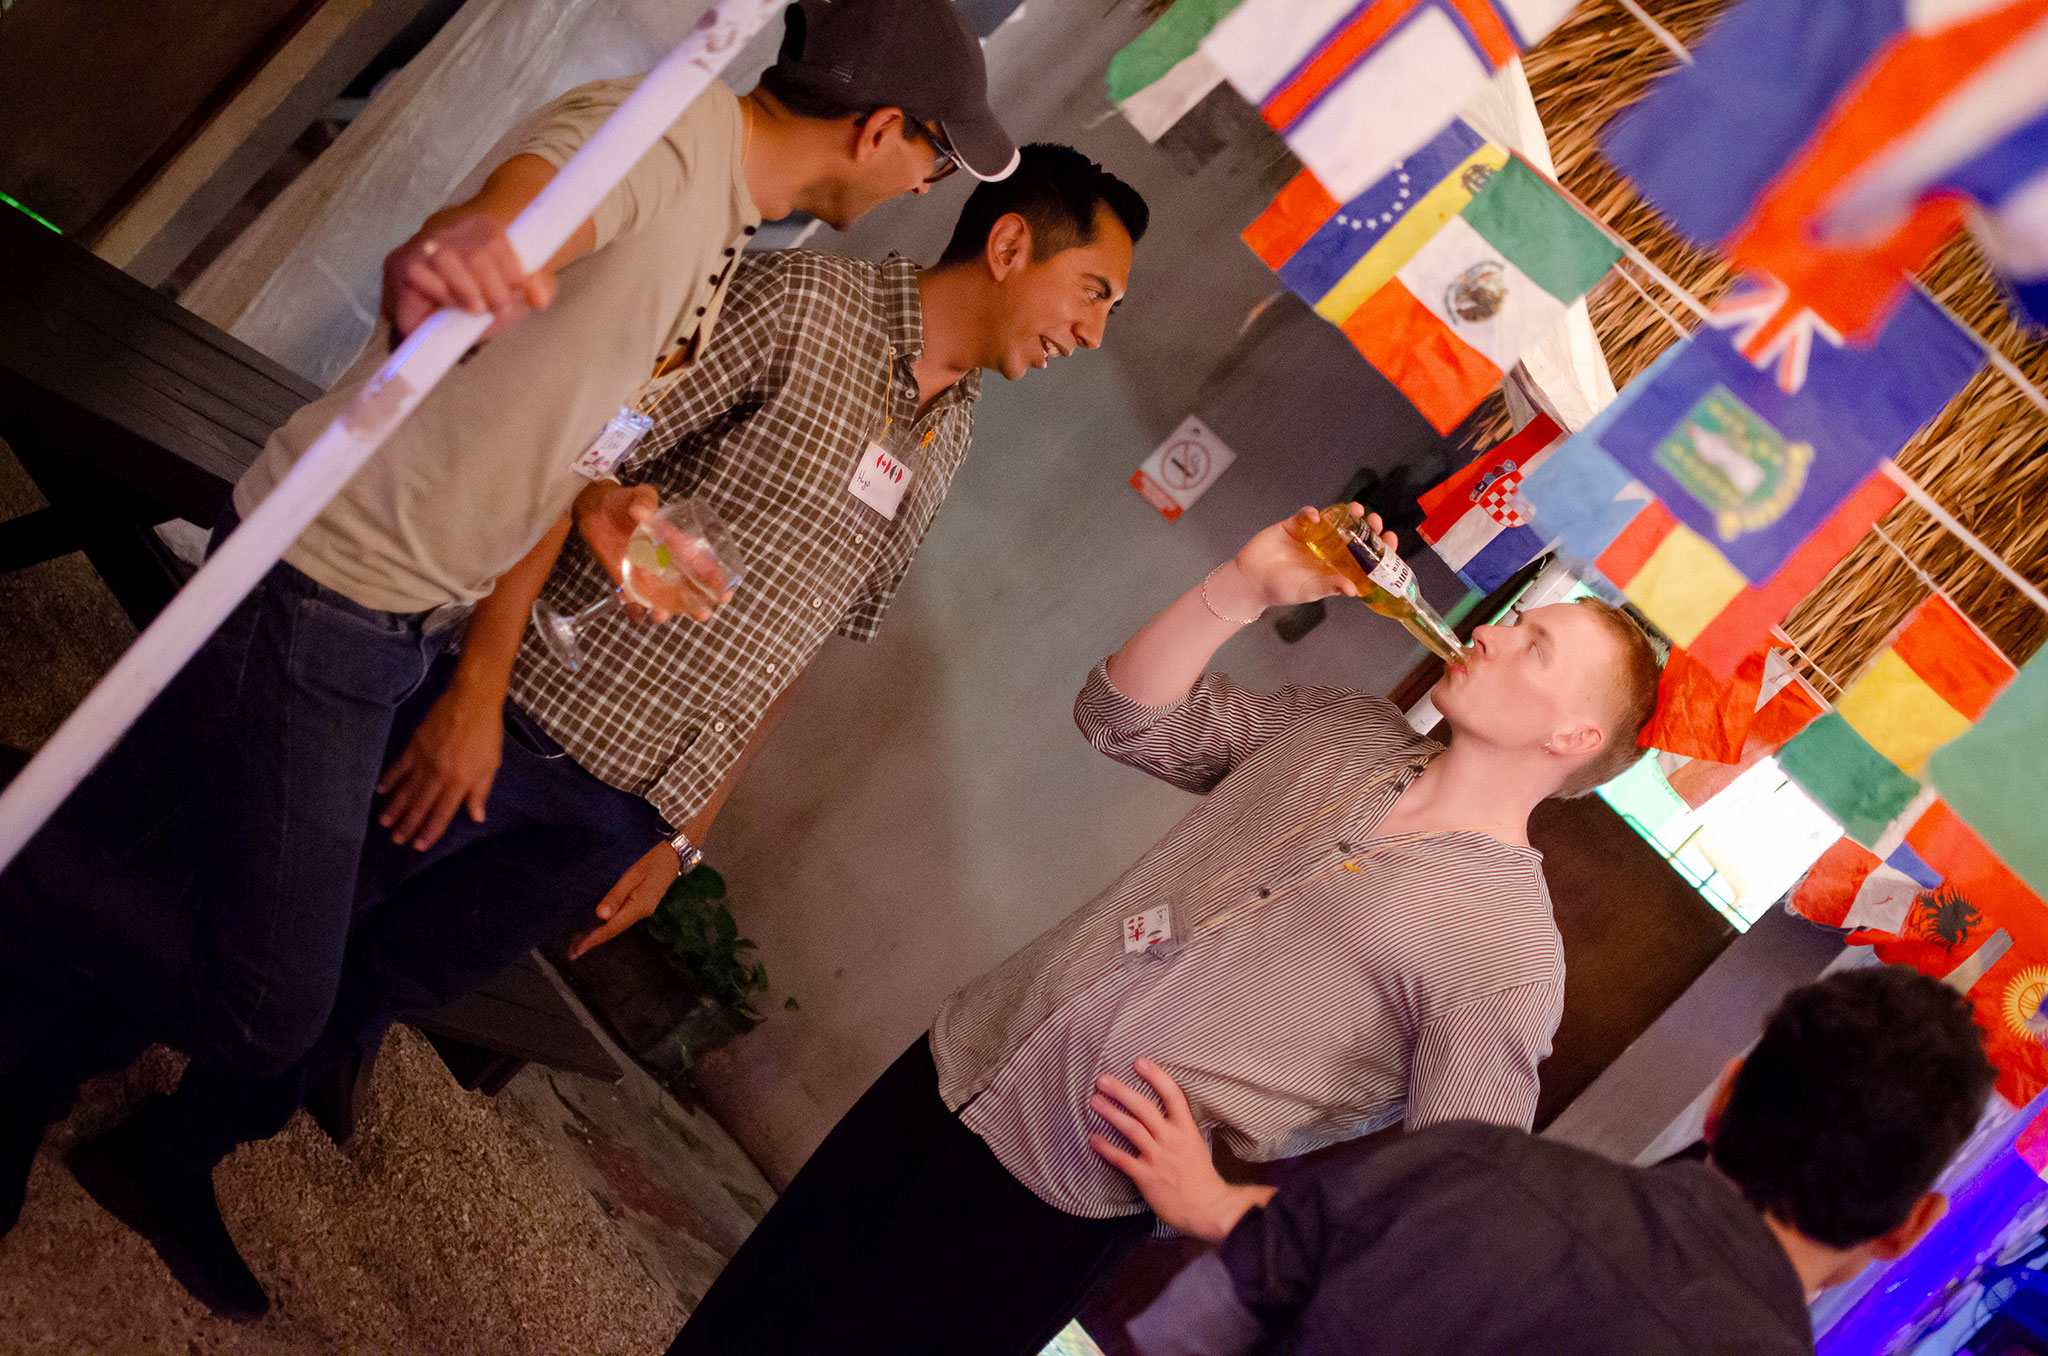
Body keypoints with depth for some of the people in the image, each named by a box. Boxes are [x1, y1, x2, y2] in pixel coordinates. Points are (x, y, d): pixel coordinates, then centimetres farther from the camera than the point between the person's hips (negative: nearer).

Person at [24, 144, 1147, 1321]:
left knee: (377, 994, 13)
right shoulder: (805, 300, -10)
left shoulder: (947, 445, 12)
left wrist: (684, 835, 14)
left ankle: (175, 1156, 31)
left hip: (619, 814, 6)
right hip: (523, 720, -6)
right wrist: (479, 683, -21)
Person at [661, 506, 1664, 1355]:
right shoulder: (1342, 731, 6)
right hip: (959, 1061, 6)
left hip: (1048, 1212, -6)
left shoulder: (1508, 954, -15)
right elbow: (1125, 713, 11)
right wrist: (1243, 587, -3)